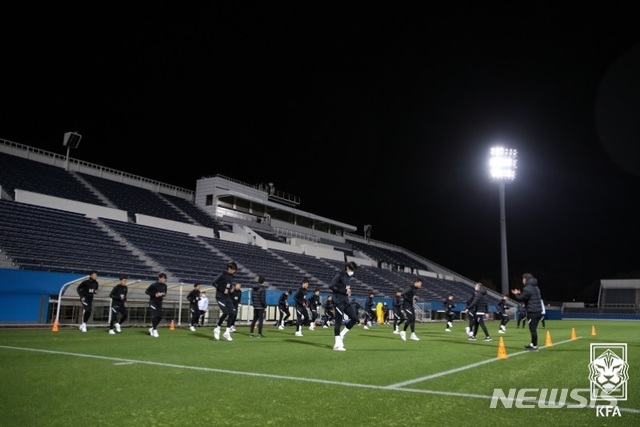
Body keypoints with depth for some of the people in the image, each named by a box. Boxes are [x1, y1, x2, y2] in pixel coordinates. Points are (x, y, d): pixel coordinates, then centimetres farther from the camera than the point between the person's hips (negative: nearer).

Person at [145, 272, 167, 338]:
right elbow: (146, 291, -8)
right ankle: (154, 330, 2)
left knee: (160, 317, 3)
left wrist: (163, 294, -5)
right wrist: (155, 294, -19)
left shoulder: (164, 285, 5)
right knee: (154, 316, -12)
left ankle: (152, 328, 22)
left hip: (159, 303, 6)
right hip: (153, 302, -6)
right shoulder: (154, 284, -13)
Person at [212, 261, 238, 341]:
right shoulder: (223, 275, -11)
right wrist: (223, 290, -17)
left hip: (227, 297, 7)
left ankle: (227, 332, 6)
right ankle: (217, 328, 3)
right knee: (226, 313, -18)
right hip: (220, 297, -7)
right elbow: (214, 283, -14)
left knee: (232, 313, -2)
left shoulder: (231, 277, 9)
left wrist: (232, 287, 1)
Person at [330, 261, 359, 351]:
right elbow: (331, 286, -18)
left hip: (346, 301, 8)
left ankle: (341, 335, 13)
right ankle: (337, 344, 0)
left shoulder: (348, 277, 15)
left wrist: (349, 292, 3)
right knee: (338, 321, -6)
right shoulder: (339, 275, -10)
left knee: (355, 318, 2)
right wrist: (344, 291, -18)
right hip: (338, 302, -8)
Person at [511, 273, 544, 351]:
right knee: (533, 329, 17)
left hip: (532, 312, -9)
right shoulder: (535, 287, 17)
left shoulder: (527, 288, -13)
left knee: (533, 329, -4)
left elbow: (521, 299, -12)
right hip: (538, 311, 9)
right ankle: (532, 344, 25)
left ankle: (535, 346, -1)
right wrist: (520, 294, 19)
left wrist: (516, 294, 6)